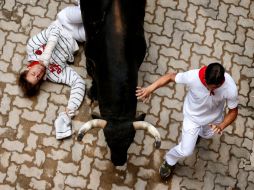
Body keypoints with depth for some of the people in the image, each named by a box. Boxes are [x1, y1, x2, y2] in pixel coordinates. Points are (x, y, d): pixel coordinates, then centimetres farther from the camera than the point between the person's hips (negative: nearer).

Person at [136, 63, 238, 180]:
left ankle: (199, 132, 72)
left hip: (213, 117, 2)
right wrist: (150, 89, -33)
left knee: (207, 135, 34)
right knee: (186, 151, 4)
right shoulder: (193, 77, -41)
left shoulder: (230, 88, -38)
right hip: (193, 115, -2)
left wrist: (222, 126, -38)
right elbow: (171, 77, -22)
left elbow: (233, 111, -20)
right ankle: (169, 161, 38)